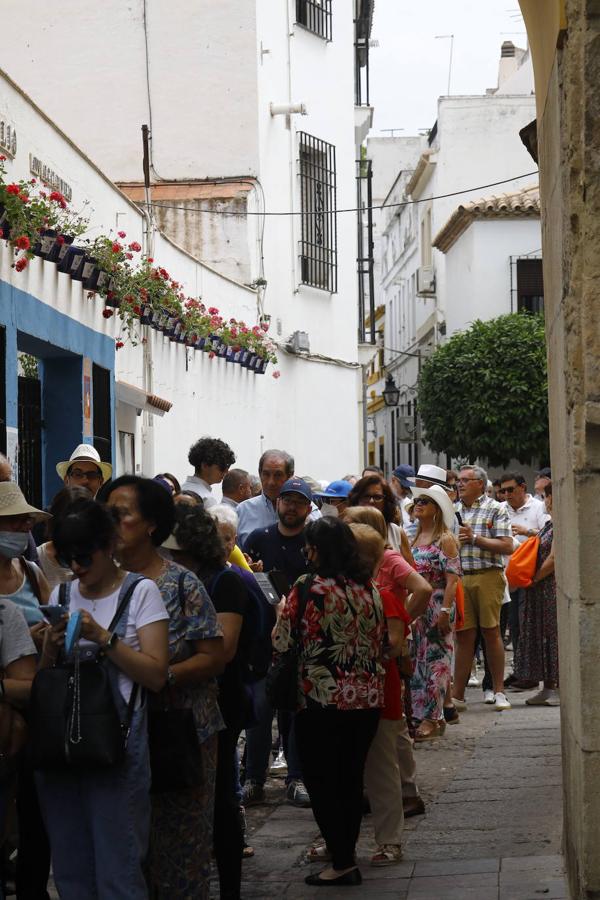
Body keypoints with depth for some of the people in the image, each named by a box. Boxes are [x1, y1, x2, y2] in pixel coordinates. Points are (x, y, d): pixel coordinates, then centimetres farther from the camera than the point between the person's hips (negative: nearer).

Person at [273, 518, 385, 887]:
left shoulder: (307, 588, -11)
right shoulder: (370, 588, 5)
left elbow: (282, 642, -8)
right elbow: (383, 645, 12)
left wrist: (284, 610, 10)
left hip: (322, 700, -5)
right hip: (369, 699, 5)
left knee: (322, 780, 5)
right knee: (352, 778, 15)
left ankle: (342, 861, 4)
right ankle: (345, 852, 24)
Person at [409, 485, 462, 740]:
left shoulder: (445, 539, -7)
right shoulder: (414, 539, 14)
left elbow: (452, 578, -13)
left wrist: (445, 610, -20)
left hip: (437, 607, -7)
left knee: (435, 661, -5)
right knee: (418, 661, 8)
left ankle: (431, 718, -3)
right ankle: (429, 715, 15)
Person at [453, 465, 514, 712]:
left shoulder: (495, 509, 2)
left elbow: (507, 546, -7)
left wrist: (475, 538, -11)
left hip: (487, 577, -4)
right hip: (458, 578, 4)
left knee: (491, 632, -1)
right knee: (463, 636, 3)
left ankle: (499, 692, 7)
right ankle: (458, 695, 5)